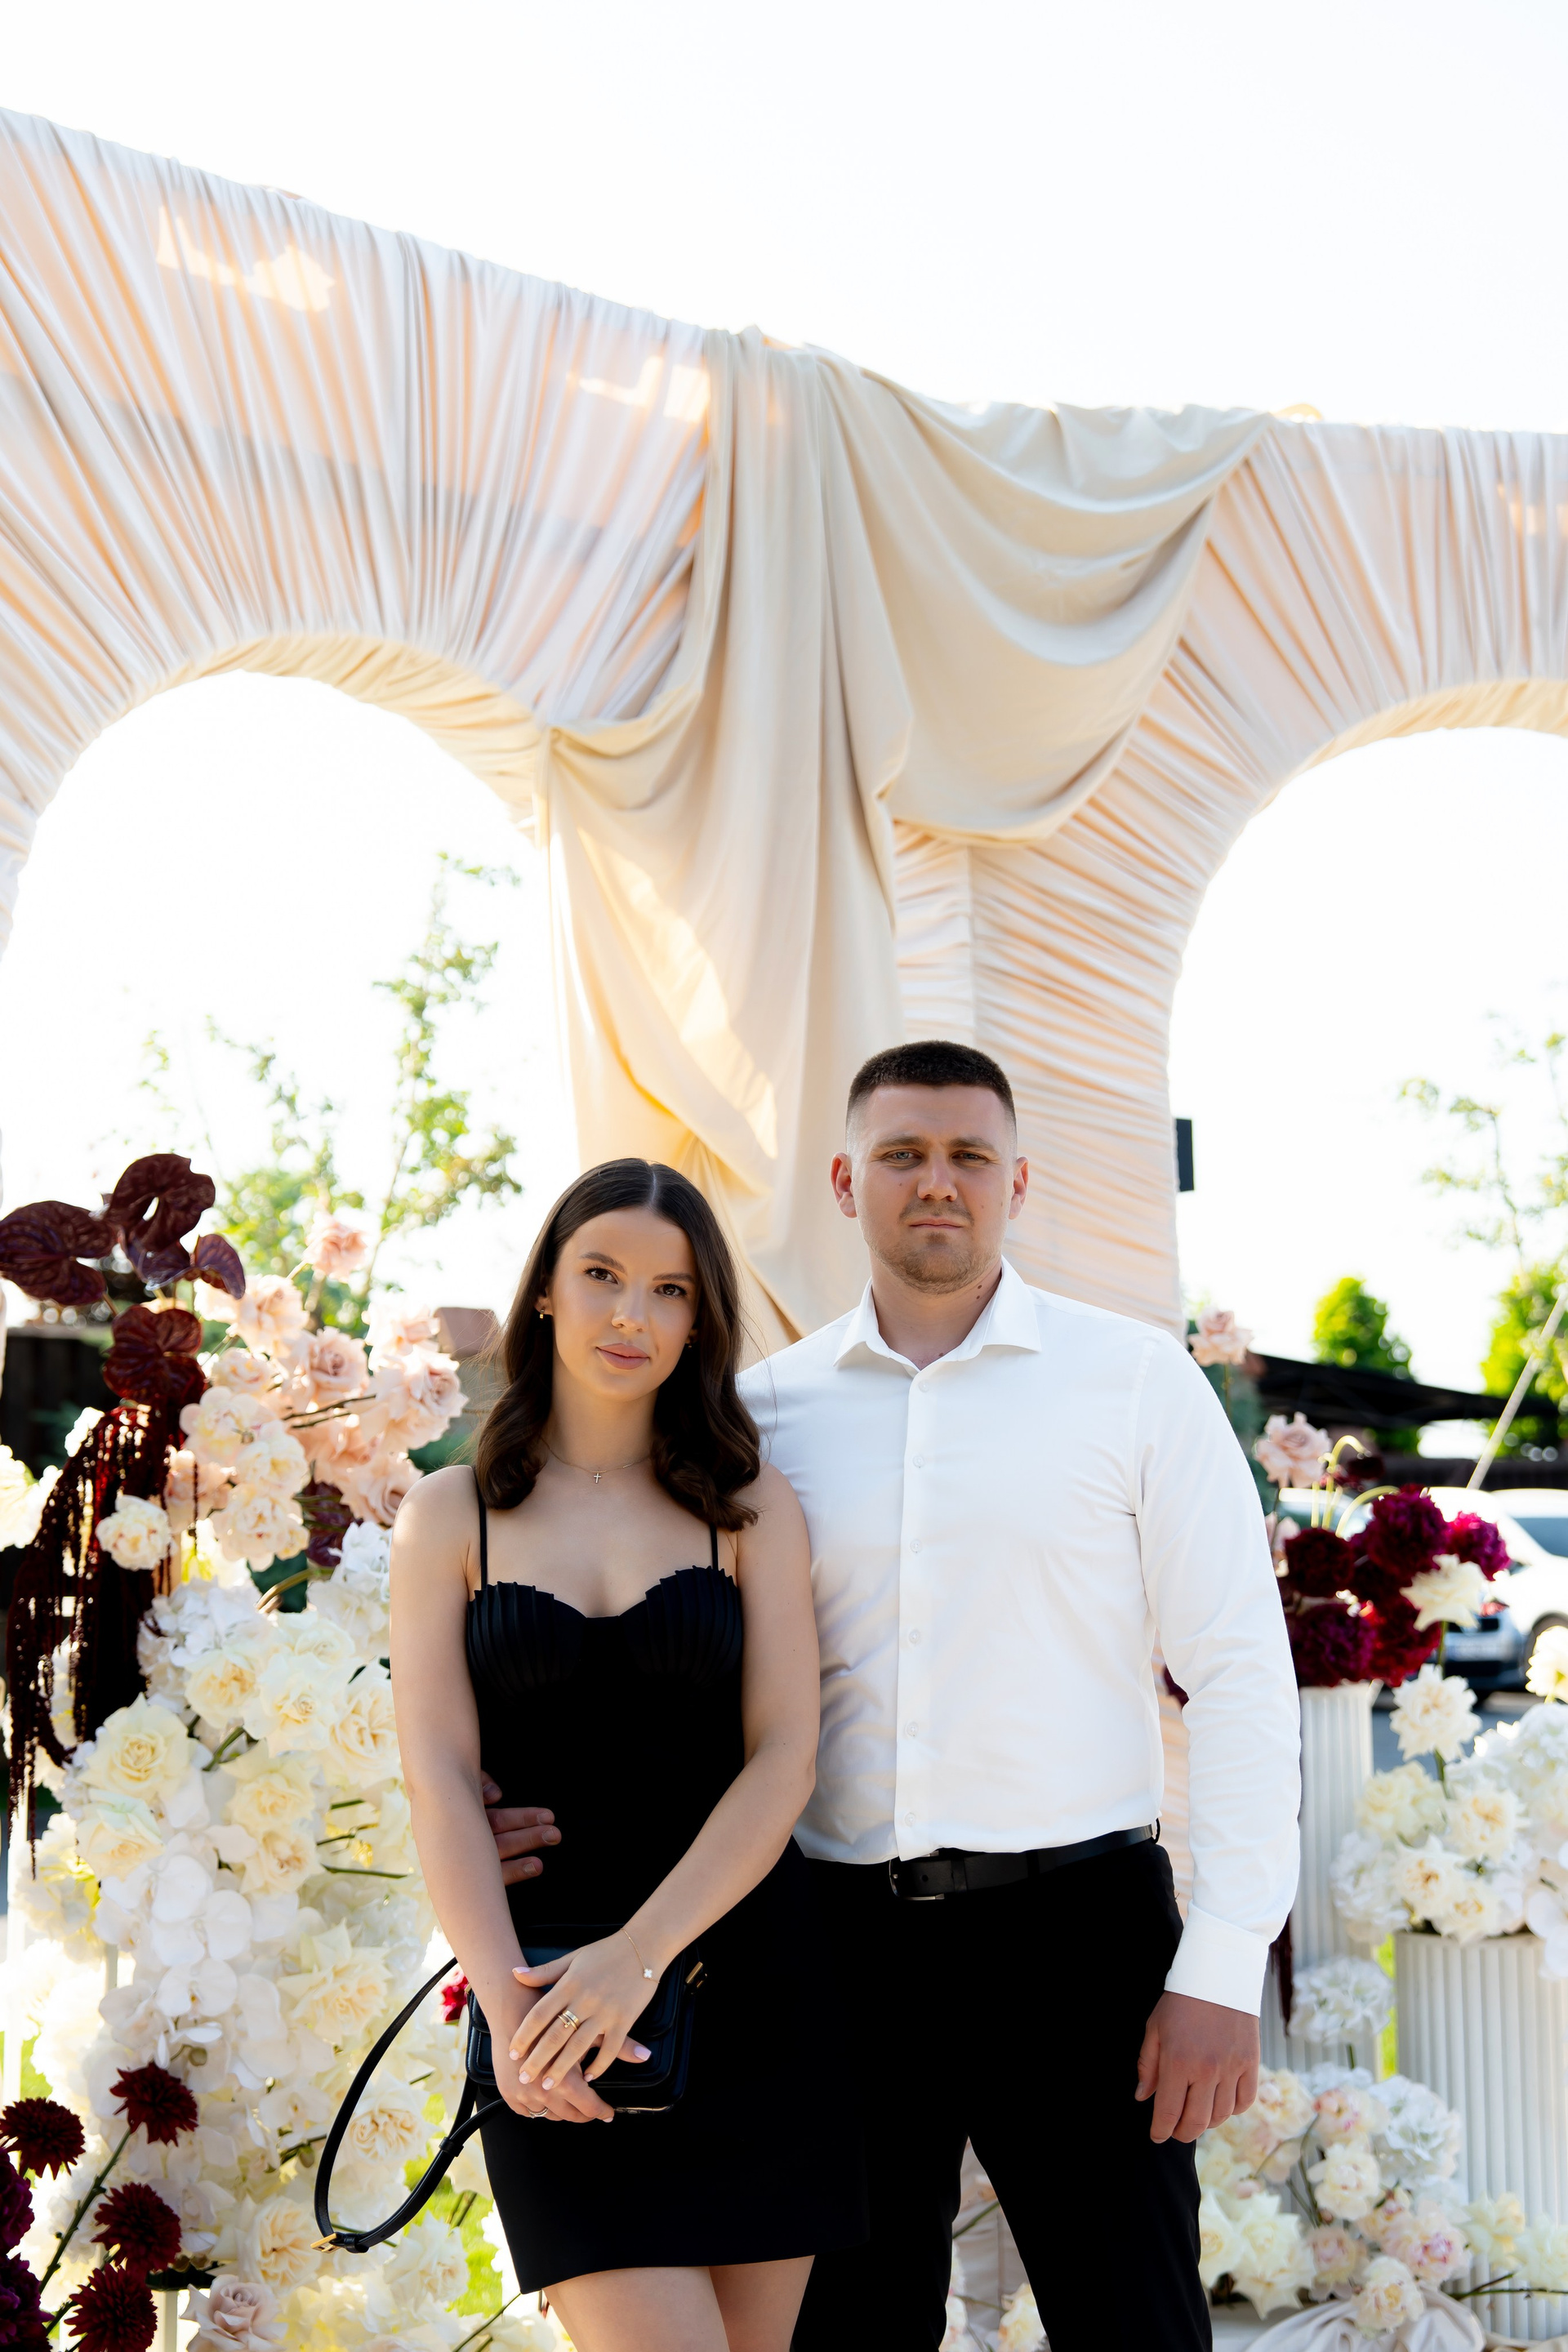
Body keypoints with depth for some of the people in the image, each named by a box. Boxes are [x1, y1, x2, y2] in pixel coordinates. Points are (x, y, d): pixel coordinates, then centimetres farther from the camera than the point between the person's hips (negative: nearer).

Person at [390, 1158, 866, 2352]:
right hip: (551, 1989, -1)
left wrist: (638, 1953, -17)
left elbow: (784, 1760, -4)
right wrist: (505, 1995, -18)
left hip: (745, 1974, 1)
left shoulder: (752, 1503, 6)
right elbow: (439, 1776, -3)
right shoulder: (453, 1514, 6)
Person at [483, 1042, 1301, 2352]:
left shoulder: (1133, 1380, 2)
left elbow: (1242, 1671, -1)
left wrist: (1223, 1967, -9)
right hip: (838, 1939, 3)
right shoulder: (765, 1410, 8)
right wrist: (557, 1814, -7)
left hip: (1072, 1929, -2)